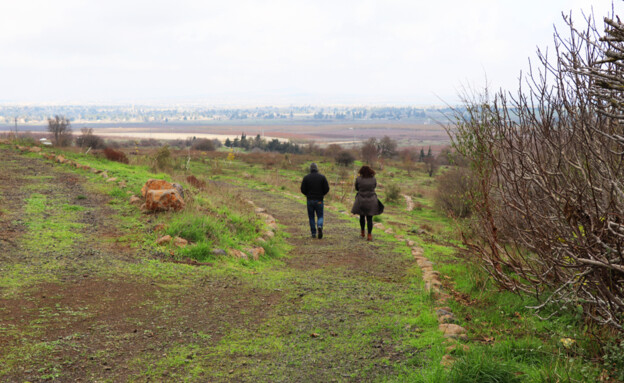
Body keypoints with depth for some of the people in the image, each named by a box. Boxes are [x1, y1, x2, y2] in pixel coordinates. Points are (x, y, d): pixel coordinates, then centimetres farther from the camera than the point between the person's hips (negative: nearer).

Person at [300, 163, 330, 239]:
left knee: (311, 217, 11)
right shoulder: (322, 177, -2)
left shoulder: (306, 178, -3)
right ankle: (320, 226, -22)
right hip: (319, 200, 0)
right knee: (320, 216, 8)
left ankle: (313, 233, 10)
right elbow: (327, 189, -4)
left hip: (310, 200, 0)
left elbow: (303, 190, -4)